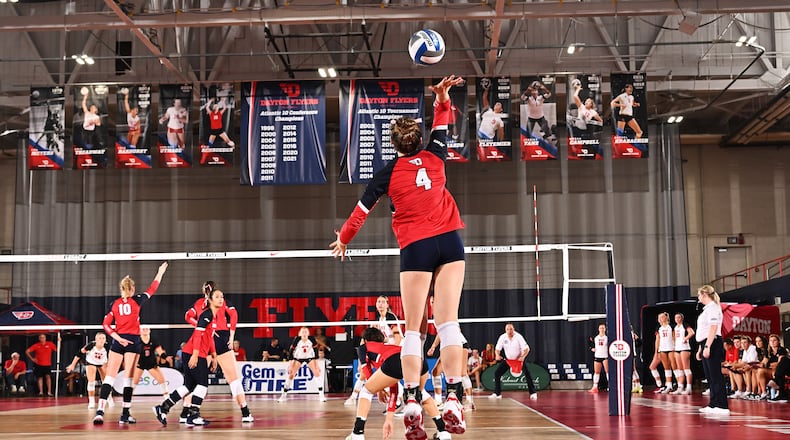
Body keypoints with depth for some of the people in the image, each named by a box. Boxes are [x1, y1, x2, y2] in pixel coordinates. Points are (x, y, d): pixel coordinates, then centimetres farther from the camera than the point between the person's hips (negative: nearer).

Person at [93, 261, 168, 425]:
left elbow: (105, 324, -1)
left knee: (110, 376, -2)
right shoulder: (137, 300, 2)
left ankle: (100, 410, -16)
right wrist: (160, 272, 27)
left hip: (118, 341, 2)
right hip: (133, 341, -2)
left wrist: (118, 338, -6)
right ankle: (125, 414, 2)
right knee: (128, 377, 0)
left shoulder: (114, 304, 7)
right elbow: (152, 289, 16)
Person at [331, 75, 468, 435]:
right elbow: (442, 124, 27)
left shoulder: (389, 173, 3)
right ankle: (453, 399, -14)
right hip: (449, 241, 2)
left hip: (415, 248, -2)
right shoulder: (434, 157, 7)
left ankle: (412, 400, -8)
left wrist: (343, 239, 22)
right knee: (448, 322, -5)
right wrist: (443, 97, 19)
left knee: (413, 328, 2)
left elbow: (361, 210, 10)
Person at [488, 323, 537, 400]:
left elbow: (526, 349, -21)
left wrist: (523, 356, -39)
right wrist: (497, 355, -28)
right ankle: (497, 394, 6)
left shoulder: (518, 336, -21)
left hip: (519, 359, -3)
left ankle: (533, 393, -7)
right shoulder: (502, 337, -13)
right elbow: (498, 349, -6)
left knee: (527, 374, -19)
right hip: (507, 359, 3)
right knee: (497, 373, -5)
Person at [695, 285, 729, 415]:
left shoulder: (713, 308, -11)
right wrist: (700, 348, 24)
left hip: (712, 344, -10)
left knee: (715, 376, -11)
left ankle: (722, 406, -11)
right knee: (710, 376, 12)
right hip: (706, 345, 10)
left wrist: (707, 347, -25)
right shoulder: (707, 309, 20)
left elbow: (713, 328, -21)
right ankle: (714, 404, 16)